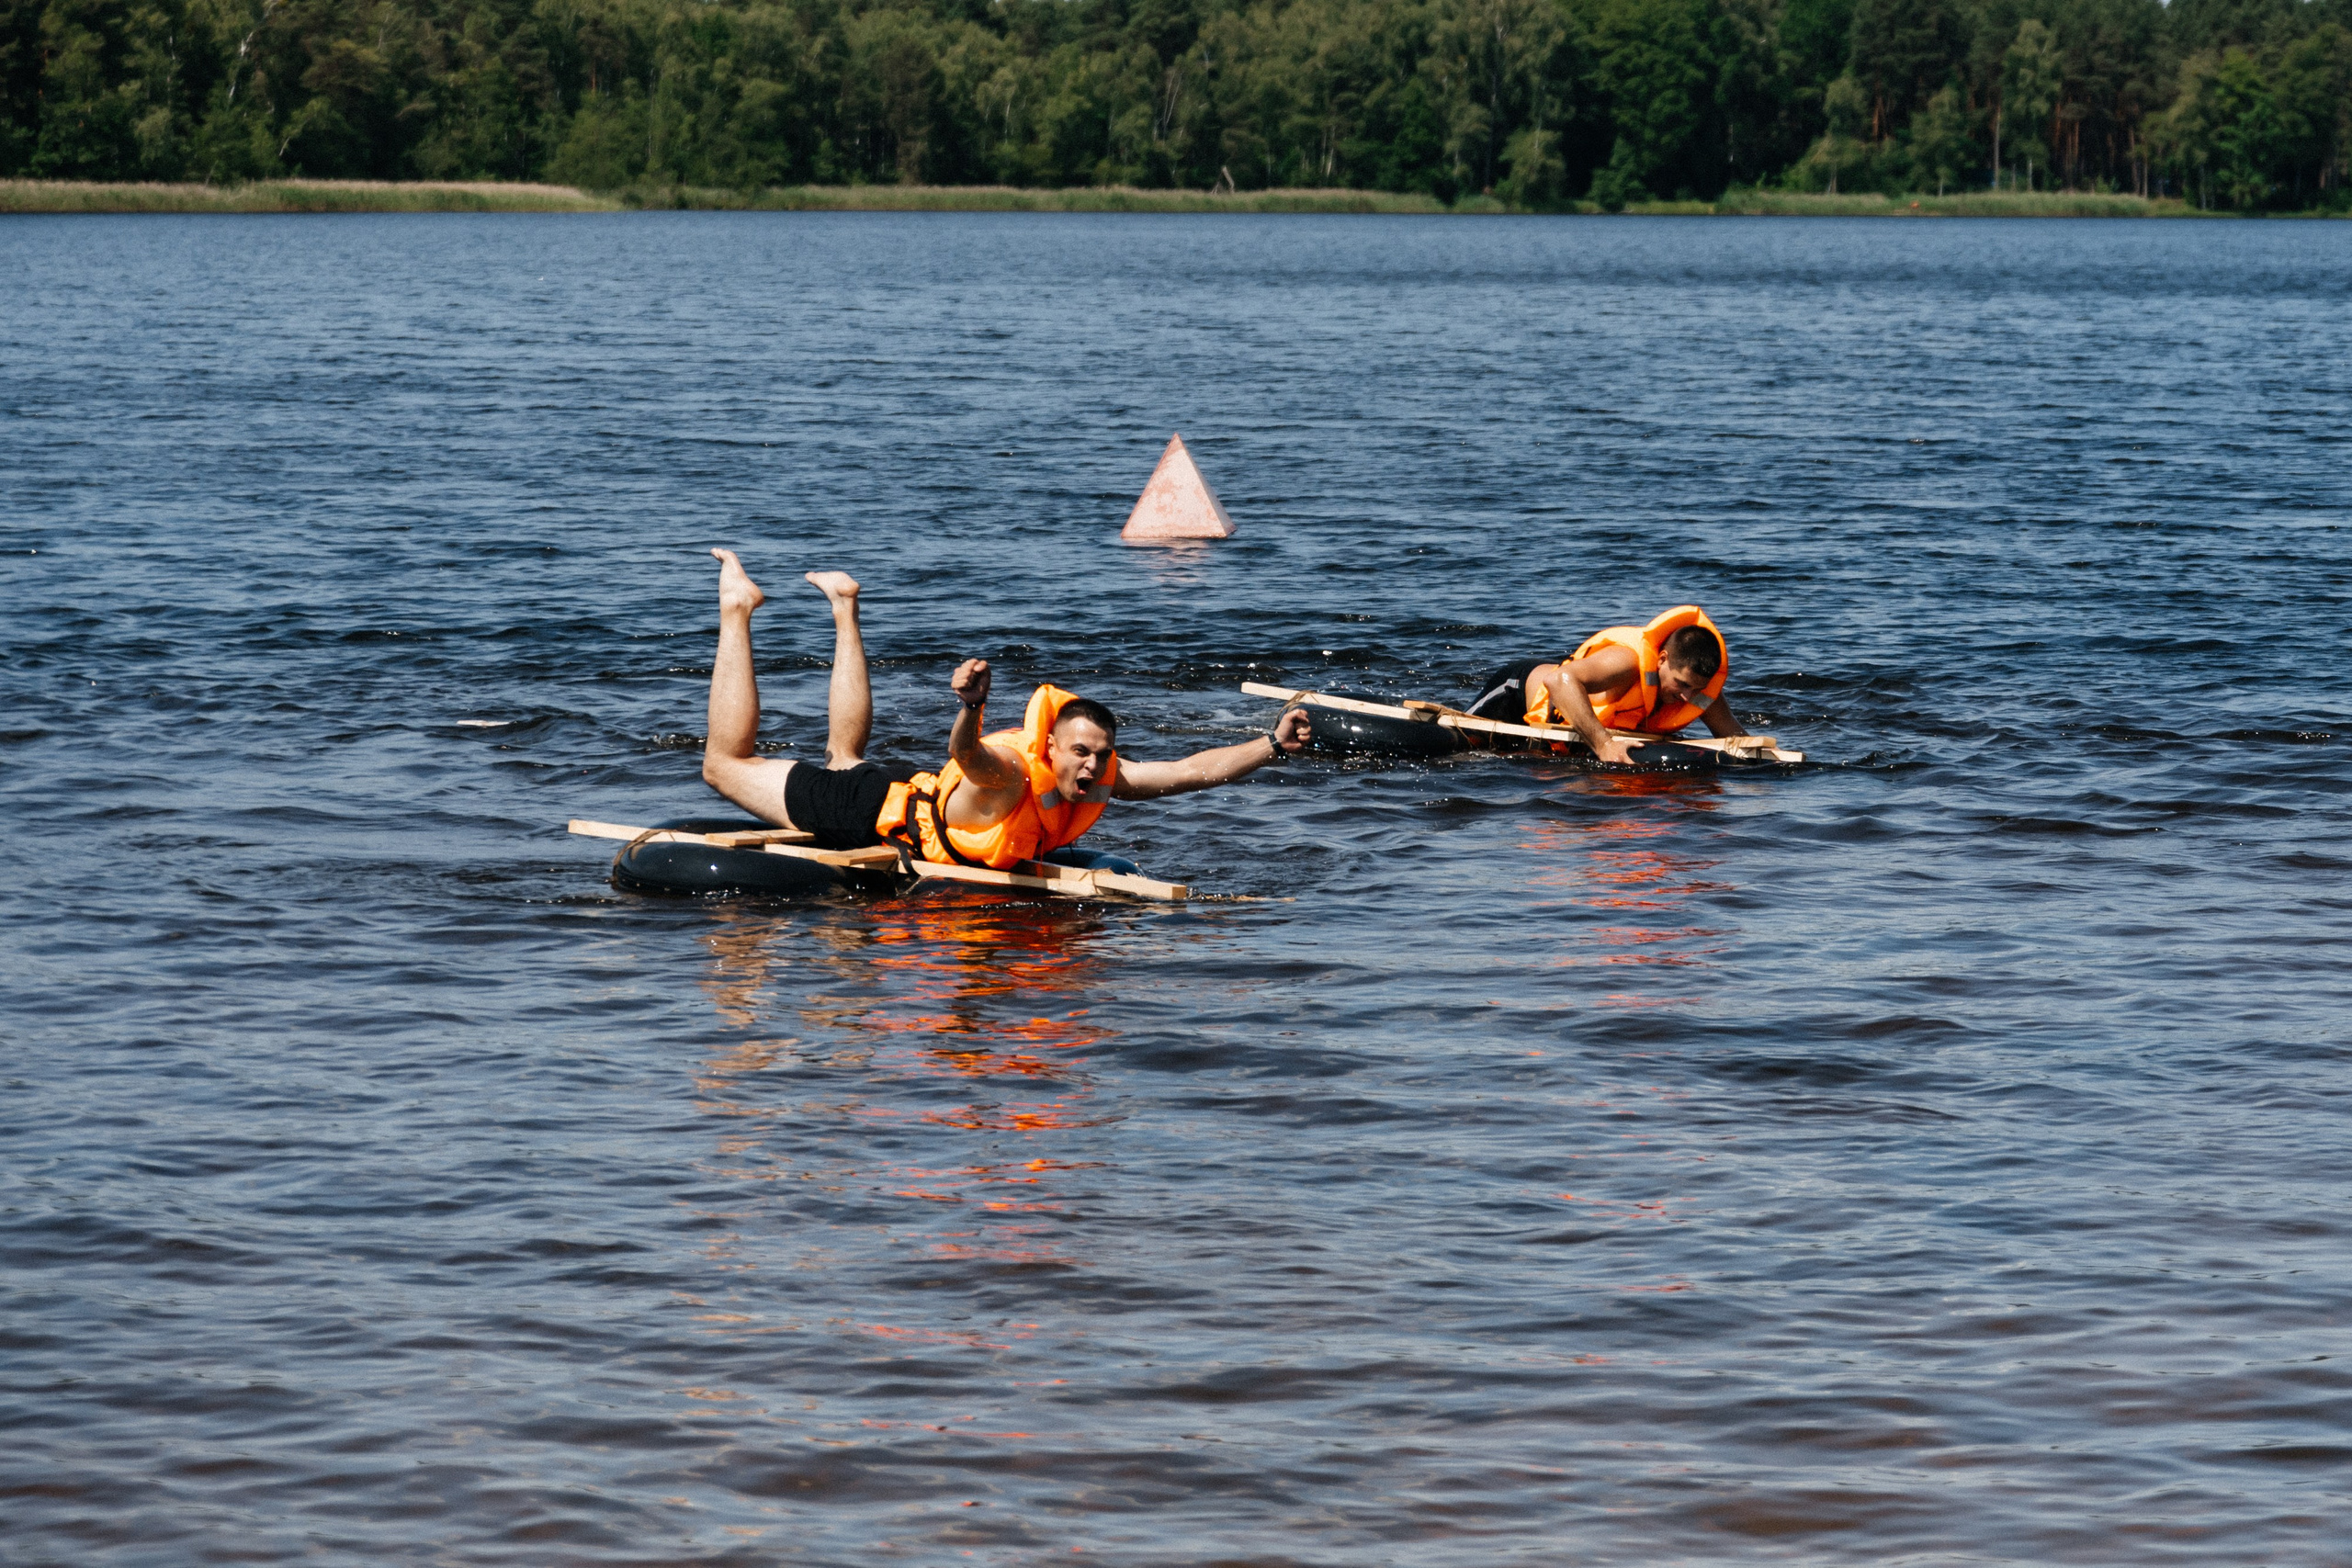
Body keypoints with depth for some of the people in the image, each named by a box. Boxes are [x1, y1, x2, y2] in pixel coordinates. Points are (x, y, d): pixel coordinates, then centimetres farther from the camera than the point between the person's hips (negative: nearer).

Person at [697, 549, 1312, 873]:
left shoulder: (1103, 779, -21)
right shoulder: (1009, 774, -42)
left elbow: (1194, 770, -19)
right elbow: (964, 750, -63)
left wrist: (1272, 746, -30)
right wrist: (973, 704, -85)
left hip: (915, 800, 7)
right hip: (878, 813, -7)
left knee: (844, 759, 39)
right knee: (727, 764, 6)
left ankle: (844, 607, 48)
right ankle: (737, 610, 16)